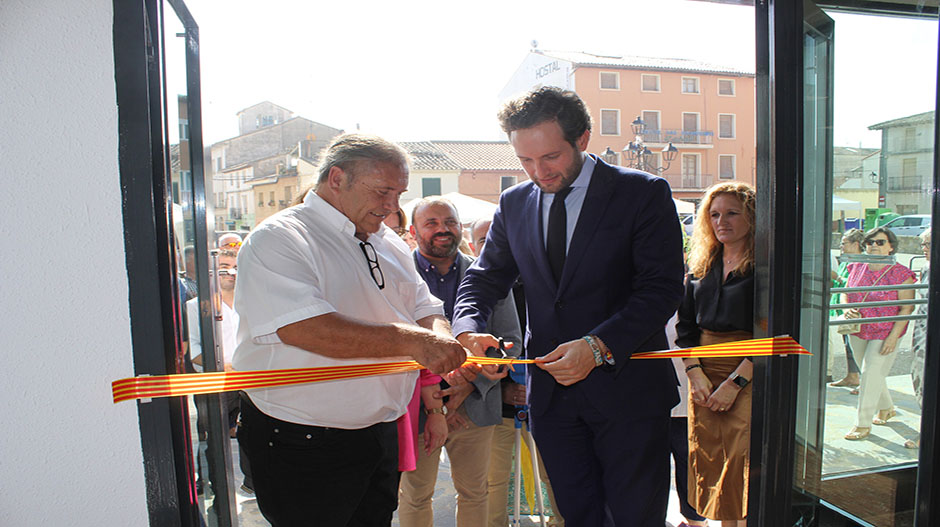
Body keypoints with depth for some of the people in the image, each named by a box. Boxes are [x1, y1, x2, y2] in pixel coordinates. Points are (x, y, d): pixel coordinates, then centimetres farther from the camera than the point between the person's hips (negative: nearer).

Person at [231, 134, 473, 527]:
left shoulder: (390, 245, 10)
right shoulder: (278, 239, -14)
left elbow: (425, 309, 10)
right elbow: (303, 328, -28)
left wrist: (445, 347, -14)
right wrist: (412, 341, -29)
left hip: (380, 432, 7)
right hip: (302, 446, -7)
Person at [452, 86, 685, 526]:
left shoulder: (644, 193, -7)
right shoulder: (514, 204, 6)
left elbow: (663, 288, -12)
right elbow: (484, 278, 9)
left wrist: (598, 346, -24)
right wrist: (467, 329, -12)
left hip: (626, 388, -3)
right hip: (551, 390, 4)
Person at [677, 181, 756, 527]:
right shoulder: (701, 265, 10)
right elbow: (685, 325, 10)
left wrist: (735, 382, -15)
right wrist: (696, 374, -3)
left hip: (749, 376, -5)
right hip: (703, 373, 5)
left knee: (742, 461, -4)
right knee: (709, 459, 9)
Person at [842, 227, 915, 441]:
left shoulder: (900, 273, -11)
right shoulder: (857, 268, 3)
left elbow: (907, 308, -11)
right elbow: (845, 294, 12)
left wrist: (894, 336, -18)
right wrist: (847, 309, -10)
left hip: (885, 333, -5)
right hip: (857, 331, 5)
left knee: (871, 373, -5)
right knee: (869, 373, 18)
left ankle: (863, 424, 7)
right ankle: (886, 408, 43)